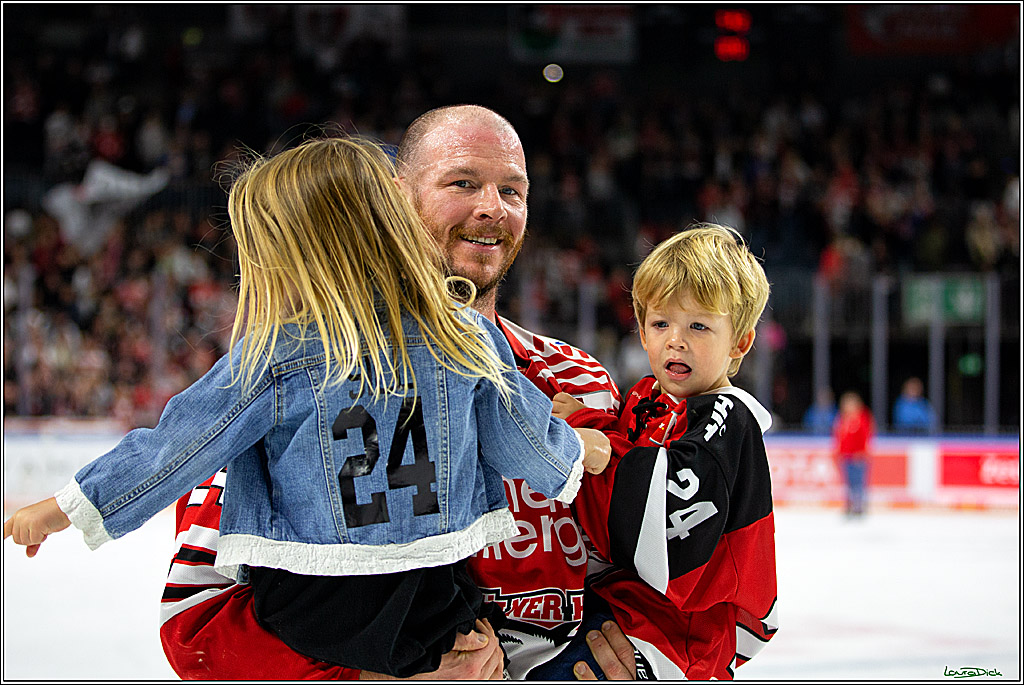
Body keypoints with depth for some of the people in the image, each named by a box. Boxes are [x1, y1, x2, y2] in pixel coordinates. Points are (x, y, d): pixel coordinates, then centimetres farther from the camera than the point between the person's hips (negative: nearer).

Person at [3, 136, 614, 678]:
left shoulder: (273, 358, -9)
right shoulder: (467, 338, 0)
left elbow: (178, 446, -3)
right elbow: (525, 441, 12)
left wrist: (64, 508, 9)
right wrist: (576, 450, 35)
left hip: (308, 617, -3)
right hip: (437, 607, 3)